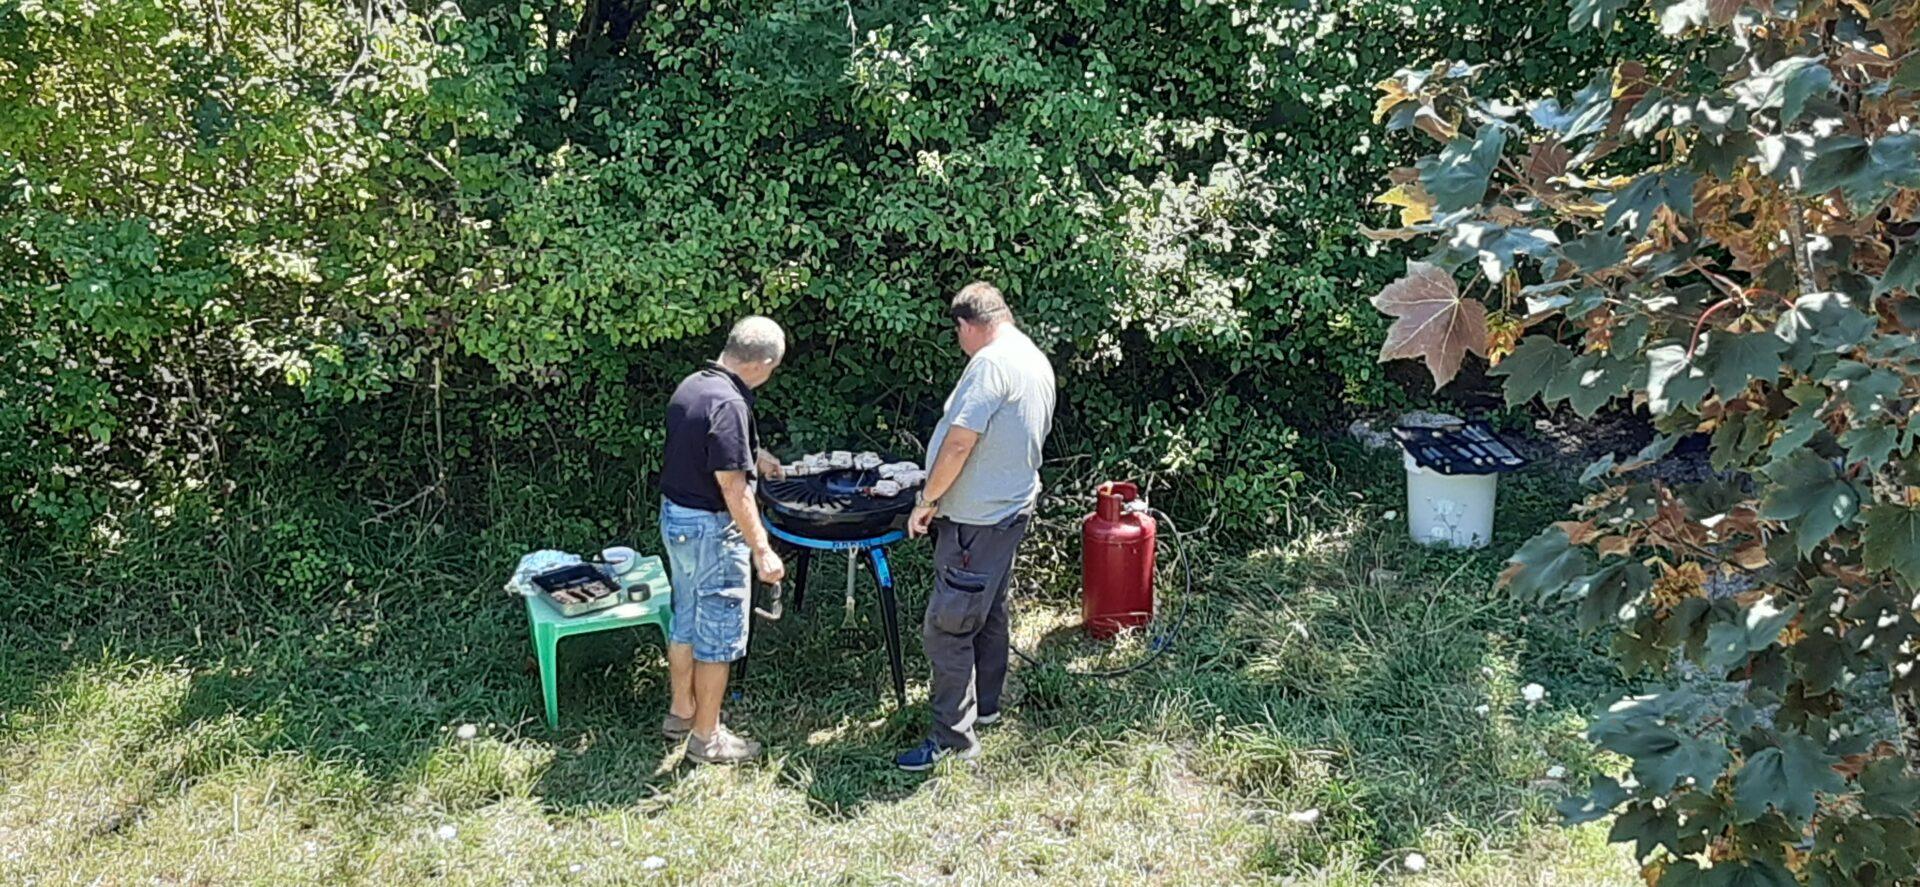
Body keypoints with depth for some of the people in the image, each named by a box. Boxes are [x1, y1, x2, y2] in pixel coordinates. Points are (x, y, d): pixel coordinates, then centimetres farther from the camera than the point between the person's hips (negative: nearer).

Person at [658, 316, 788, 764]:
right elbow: (733, 488, -26)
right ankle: (706, 736, 15)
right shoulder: (728, 404, -25)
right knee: (719, 634, 4)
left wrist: (752, 454, 33)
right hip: (711, 529, -9)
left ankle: (681, 712, 37)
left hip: (675, 518, 9)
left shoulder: (691, 386, 4)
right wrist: (762, 550, -21)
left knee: (687, 622, 22)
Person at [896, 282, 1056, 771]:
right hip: (1011, 508, 10)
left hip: (976, 519, -10)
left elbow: (959, 441, -25)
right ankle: (985, 704, 37)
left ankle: (953, 736, 1)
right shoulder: (1038, 361, 11)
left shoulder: (991, 363, -20)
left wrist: (927, 500, -13)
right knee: (988, 611, 22)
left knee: (946, 625, -5)